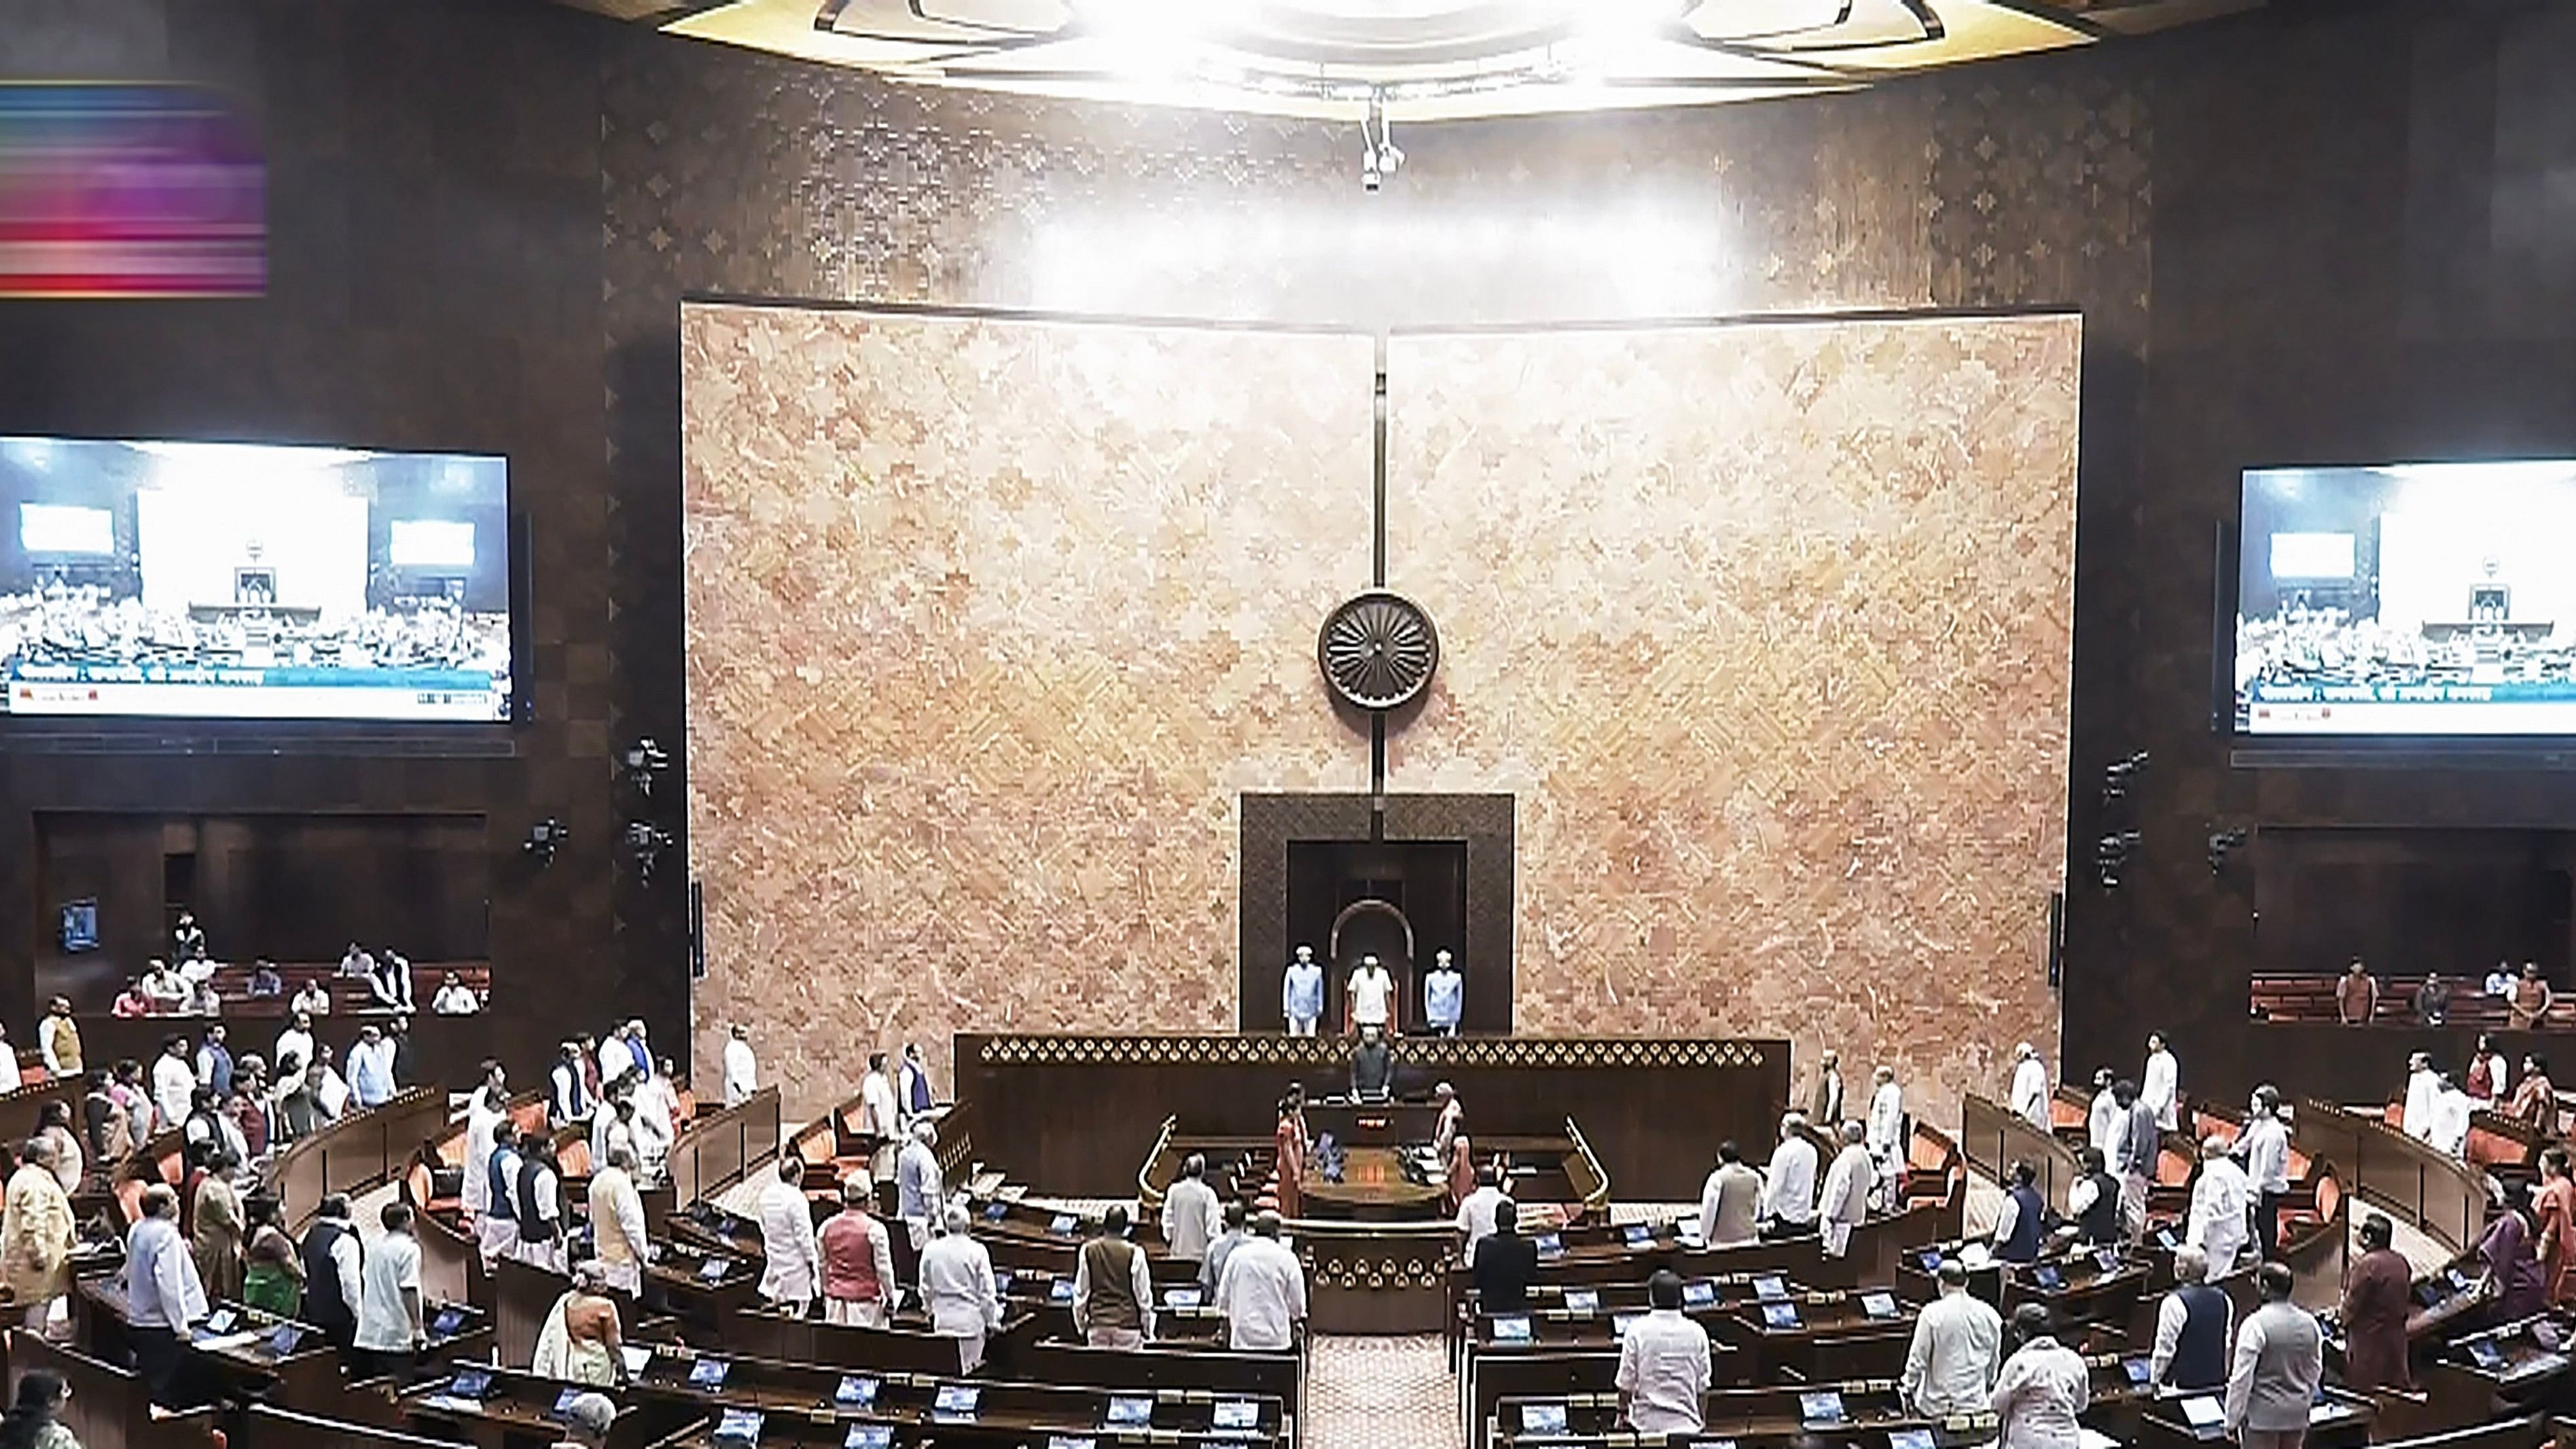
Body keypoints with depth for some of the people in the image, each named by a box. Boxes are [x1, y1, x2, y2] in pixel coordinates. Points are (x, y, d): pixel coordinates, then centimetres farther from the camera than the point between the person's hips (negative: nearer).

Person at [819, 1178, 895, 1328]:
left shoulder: (827, 1227, 3)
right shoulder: (874, 1229, -12)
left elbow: (823, 1266, 12)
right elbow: (884, 1269, -8)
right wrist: (890, 1297, 3)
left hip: (835, 1300, 5)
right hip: (865, 1301, -5)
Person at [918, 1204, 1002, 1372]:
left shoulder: (931, 1250, -2)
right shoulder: (976, 1251, -12)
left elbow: (926, 1287, 8)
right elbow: (986, 1290, -7)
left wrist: (931, 1310, 24)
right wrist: (992, 1320, 3)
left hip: (943, 1319, 3)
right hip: (970, 1317, -3)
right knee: (970, 1367, 4)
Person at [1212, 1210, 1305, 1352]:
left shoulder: (1236, 1256, 1)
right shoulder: (1287, 1258, -6)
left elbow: (1223, 1298, 5)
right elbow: (1297, 1304, -2)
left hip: (1242, 1338, 2)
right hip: (1276, 1339, -2)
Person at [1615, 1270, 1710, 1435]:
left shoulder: (1637, 1331, -8)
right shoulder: (1696, 1332, -2)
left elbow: (1626, 1382, -3)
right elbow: (1703, 1385, 4)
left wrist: (1622, 1413, 12)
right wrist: (1700, 1418, 19)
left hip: (1648, 1423, -1)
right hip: (1686, 1424, 2)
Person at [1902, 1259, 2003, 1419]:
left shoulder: (1932, 1314, -9)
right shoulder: (1989, 1314, 2)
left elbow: (1918, 1359, -6)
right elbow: (1995, 1360, 12)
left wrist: (1909, 1392, 6)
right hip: (1976, 1404, 4)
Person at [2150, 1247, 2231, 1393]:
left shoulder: (2174, 1303, -17)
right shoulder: (2223, 1299, 3)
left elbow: (2164, 1349, -13)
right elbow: (2227, 1343, 12)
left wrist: (2154, 1380, -1)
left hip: (2182, 1382, -7)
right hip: (2217, 1381, 7)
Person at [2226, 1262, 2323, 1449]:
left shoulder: (2255, 1324, -16)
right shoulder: (2309, 1323, 2)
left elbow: (2242, 1376, -15)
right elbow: (2316, 1371, 13)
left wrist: (2232, 1419, -7)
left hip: (2263, 1414, -6)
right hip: (2297, 1414, 6)